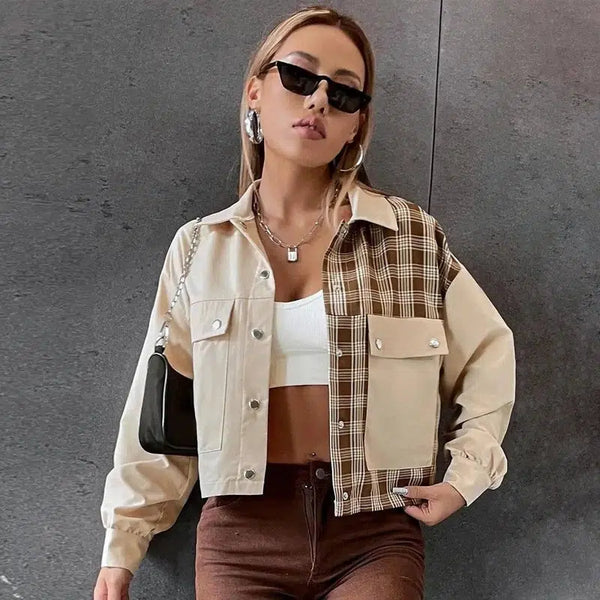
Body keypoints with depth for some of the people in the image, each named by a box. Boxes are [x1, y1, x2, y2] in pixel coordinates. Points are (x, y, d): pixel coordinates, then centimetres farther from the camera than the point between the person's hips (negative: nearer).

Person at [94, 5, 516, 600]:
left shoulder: (411, 234, 1)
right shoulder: (200, 248, 4)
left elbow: (488, 357, 10)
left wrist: (466, 475, 0)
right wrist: (122, 545, 7)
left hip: (374, 529, 0)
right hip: (242, 528, 1)